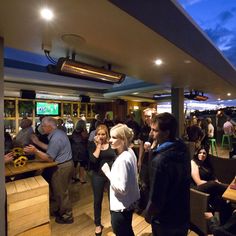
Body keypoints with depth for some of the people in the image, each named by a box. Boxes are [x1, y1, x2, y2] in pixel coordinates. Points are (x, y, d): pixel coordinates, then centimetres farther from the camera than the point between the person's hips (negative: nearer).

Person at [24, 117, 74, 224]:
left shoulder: (55, 138, -25)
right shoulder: (59, 133, 7)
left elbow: (49, 158, -22)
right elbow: (50, 149, 14)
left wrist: (35, 151, -24)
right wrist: (38, 142, 15)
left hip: (62, 167, -10)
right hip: (66, 164, 10)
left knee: (60, 192, 7)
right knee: (60, 191, 24)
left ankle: (67, 217, 26)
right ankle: (60, 211, 42)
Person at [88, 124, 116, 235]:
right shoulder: (92, 144, -6)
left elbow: (116, 158, 0)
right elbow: (93, 159, -21)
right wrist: (98, 144, -19)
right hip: (98, 176, 0)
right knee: (97, 200, 15)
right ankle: (98, 224, 38)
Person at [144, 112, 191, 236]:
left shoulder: (160, 160, -34)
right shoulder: (183, 149, -8)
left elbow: (156, 199, -27)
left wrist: (147, 214, -9)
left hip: (165, 221, -6)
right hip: (183, 214, 7)